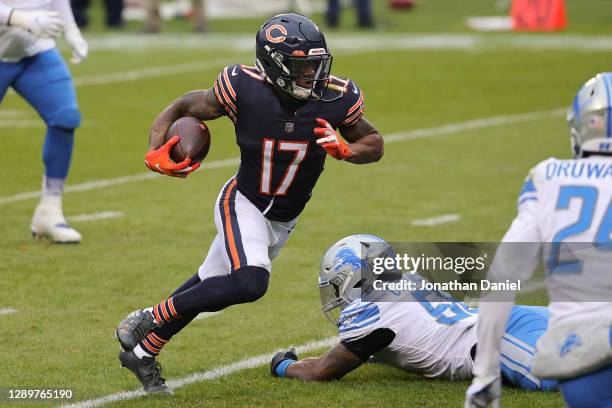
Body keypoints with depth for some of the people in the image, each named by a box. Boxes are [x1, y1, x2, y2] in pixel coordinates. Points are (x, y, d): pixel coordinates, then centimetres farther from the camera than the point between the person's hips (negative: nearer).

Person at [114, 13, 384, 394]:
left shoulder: (335, 99, -17)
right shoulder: (244, 89, -24)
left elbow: (375, 143, -1)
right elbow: (182, 108, -8)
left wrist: (346, 149, -23)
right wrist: (156, 153, -25)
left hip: (283, 220, 5)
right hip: (243, 205, -5)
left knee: (211, 291, 14)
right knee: (250, 282, -29)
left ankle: (141, 352, 34)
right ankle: (155, 318, -10)